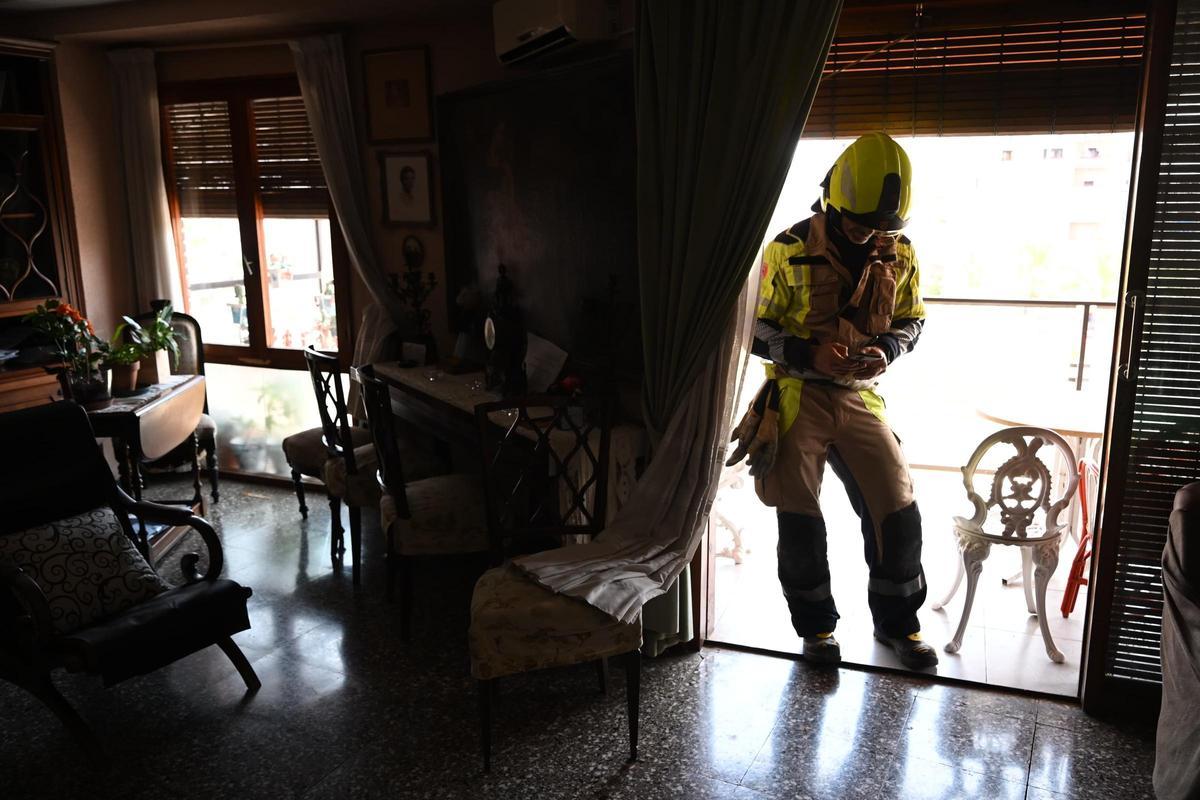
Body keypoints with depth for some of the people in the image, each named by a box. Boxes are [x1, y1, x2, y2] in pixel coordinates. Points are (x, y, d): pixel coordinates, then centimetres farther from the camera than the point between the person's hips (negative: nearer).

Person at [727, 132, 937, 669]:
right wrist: (809, 355, -22)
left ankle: (896, 622, 23)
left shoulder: (898, 252, 1)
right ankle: (815, 626, 22)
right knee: (800, 521, 1)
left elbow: (912, 320, 13)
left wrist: (886, 349, -9)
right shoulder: (790, 250, -10)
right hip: (798, 398, -3)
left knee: (898, 512, 0)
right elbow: (757, 331, -6)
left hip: (860, 398, 3)